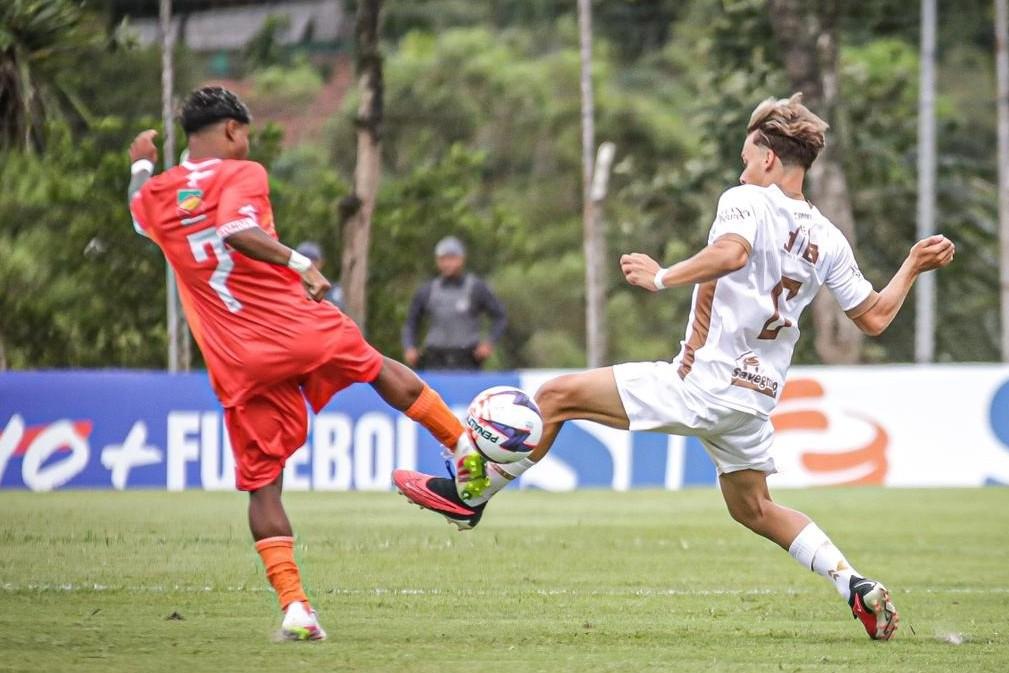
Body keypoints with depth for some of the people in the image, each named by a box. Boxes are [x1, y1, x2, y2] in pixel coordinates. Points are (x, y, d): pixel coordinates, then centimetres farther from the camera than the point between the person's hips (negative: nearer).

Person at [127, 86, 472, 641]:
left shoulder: (155, 195, 9)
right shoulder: (242, 175, -5)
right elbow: (238, 232, -25)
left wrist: (141, 165, 52)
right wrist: (299, 263, -24)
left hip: (239, 367, 3)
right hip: (301, 328, -3)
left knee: (261, 484, 6)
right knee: (379, 368, 27)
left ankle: (293, 605, -7)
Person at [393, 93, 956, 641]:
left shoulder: (746, 200, -8)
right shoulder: (828, 239, 10)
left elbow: (731, 253, -30)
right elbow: (874, 317, 13)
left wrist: (663, 277, -23)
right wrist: (915, 267, 25)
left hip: (704, 384, -7)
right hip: (756, 398, 7)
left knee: (557, 396, 1)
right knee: (753, 508, 25)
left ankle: (470, 494, 8)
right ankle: (857, 587, 11)